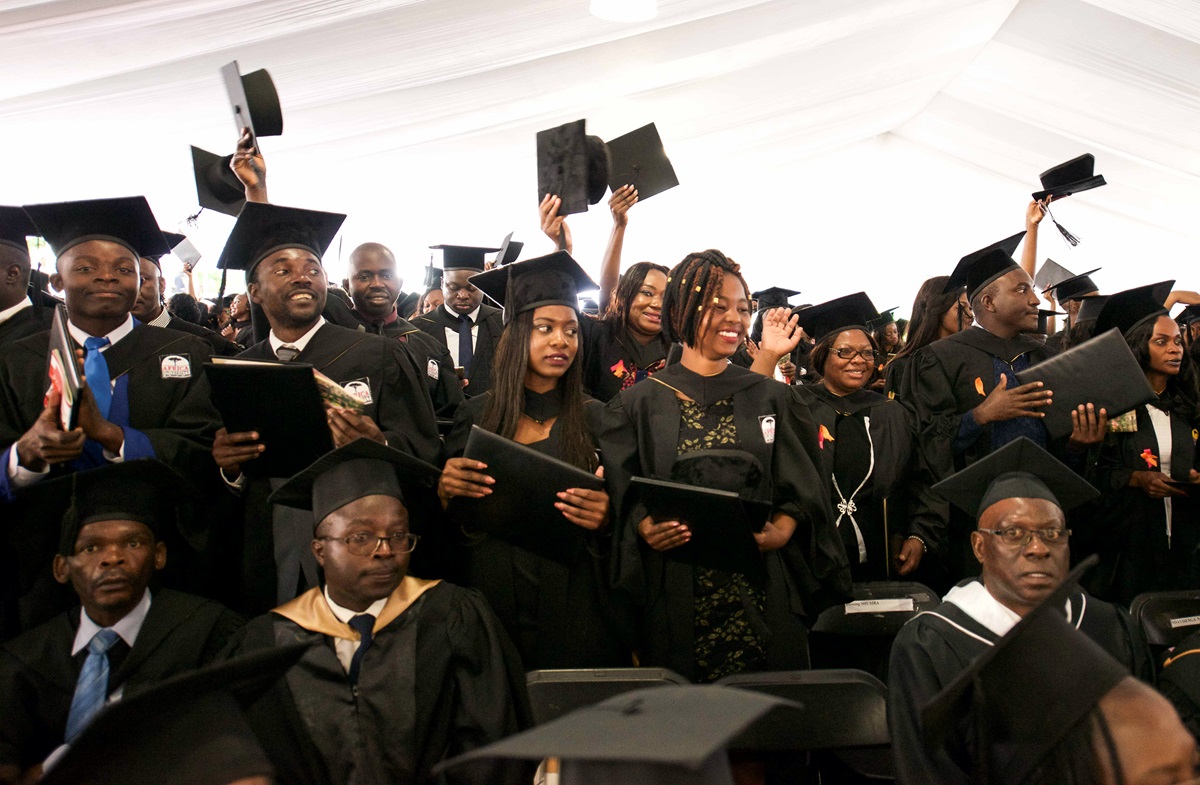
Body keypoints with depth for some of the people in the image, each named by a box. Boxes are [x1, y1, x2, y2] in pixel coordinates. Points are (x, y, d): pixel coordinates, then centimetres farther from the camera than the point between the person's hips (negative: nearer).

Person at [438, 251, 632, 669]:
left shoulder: (596, 418, -1)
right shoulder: (475, 414, 3)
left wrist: (604, 519, -20)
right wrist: (443, 490, -12)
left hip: (573, 614, -1)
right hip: (489, 603, 1)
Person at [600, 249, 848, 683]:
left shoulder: (772, 399, 10)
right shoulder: (640, 403, 6)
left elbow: (803, 489, 6)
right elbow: (621, 493, 2)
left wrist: (780, 532, -12)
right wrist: (646, 528, -17)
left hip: (761, 596, 1)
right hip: (674, 595, -1)